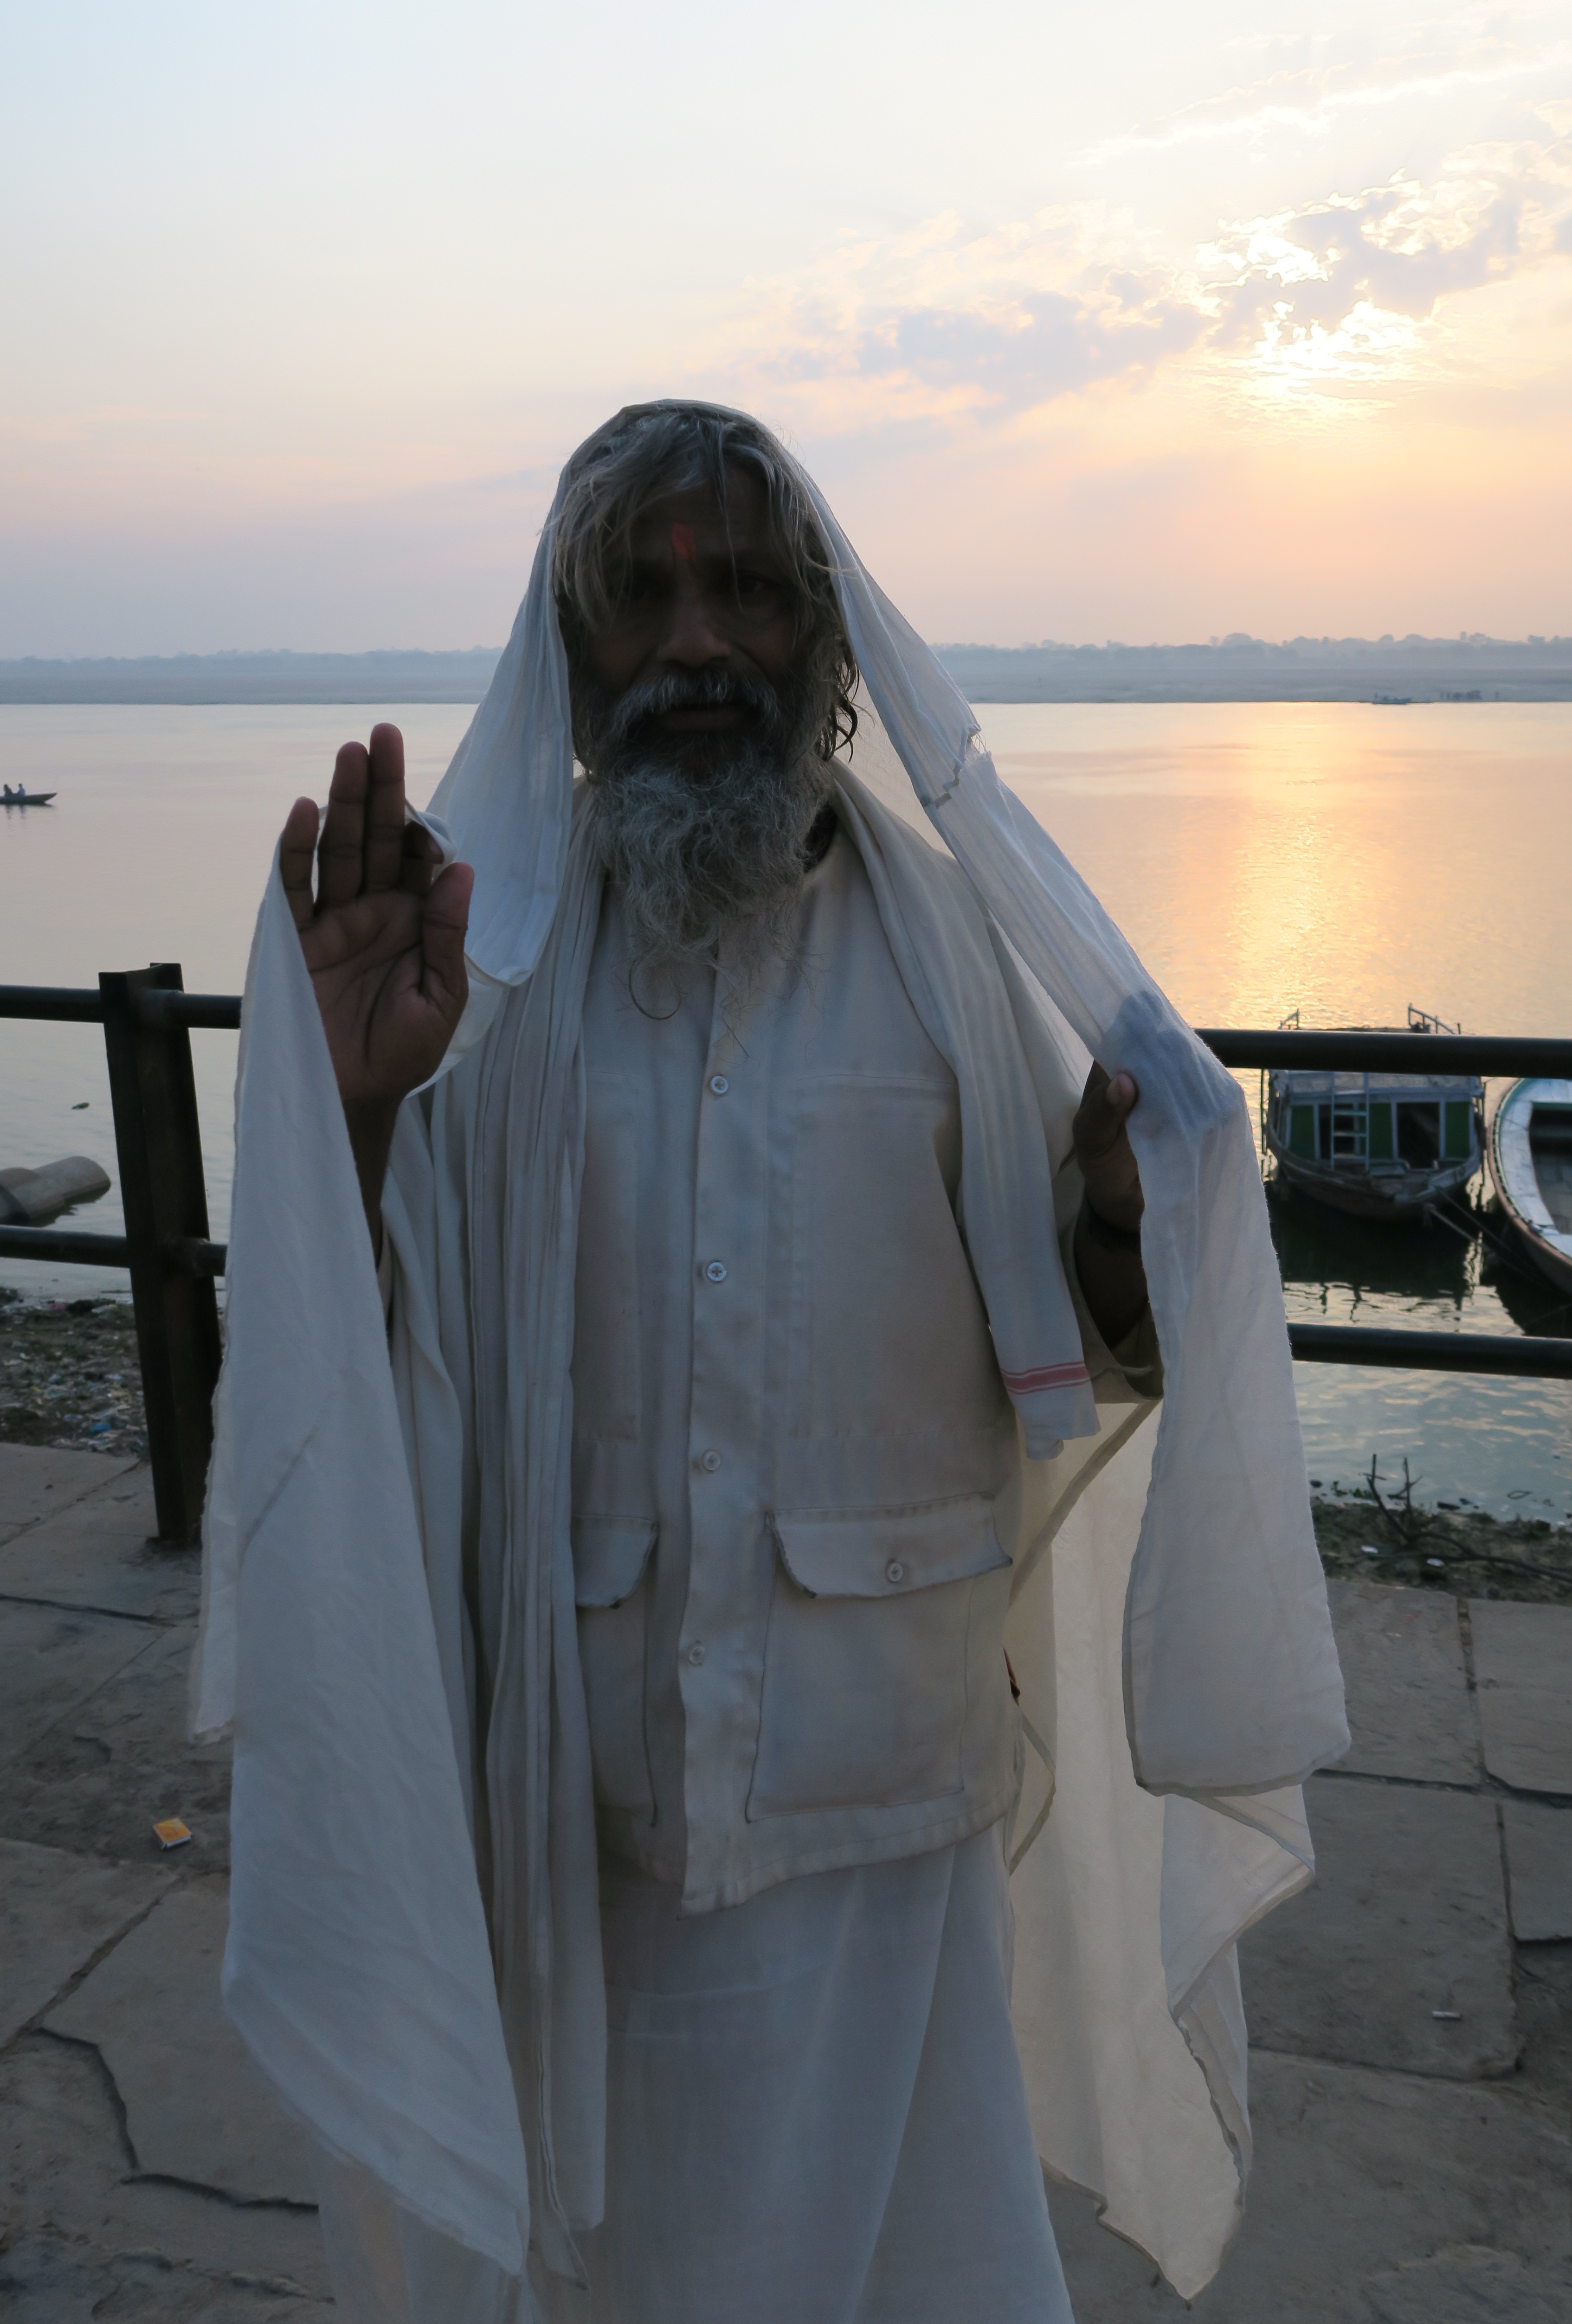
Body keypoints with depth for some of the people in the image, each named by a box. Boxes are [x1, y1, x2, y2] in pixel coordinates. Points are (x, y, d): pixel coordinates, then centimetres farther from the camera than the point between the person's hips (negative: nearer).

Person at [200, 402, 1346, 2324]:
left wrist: (1127, 1222, -24)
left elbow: (1092, 1372, -1)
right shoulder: (487, 964, -5)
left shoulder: (945, 941, -5)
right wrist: (352, 1105, -23)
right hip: (582, 1768, 1)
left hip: (877, 1778, 0)